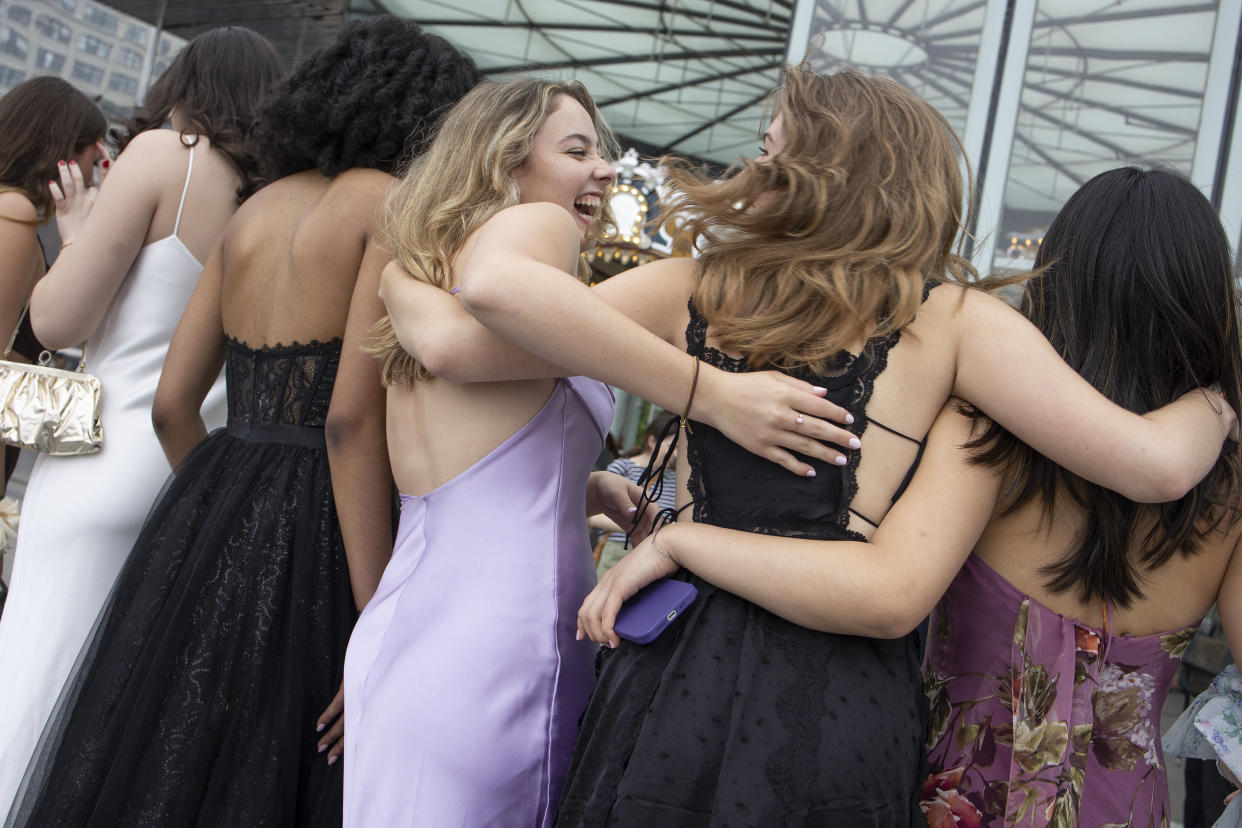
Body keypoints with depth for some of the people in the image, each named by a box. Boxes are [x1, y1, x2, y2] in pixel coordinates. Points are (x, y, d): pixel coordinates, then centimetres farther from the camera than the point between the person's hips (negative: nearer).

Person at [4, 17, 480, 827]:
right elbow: (351, 417, -17)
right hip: (308, 537, -7)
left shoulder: (255, 209, 13)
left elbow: (173, 404, 11)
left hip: (205, 522, 7)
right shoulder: (392, 204, -8)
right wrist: (378, 623, -16)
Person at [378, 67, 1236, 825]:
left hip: (673, 679, 2)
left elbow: (456, 340, -1)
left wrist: (397, 280, 20)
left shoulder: (692, 289, 2)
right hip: (842, 714, -1)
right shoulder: (954, 319, -3)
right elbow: (1156, 466, -8)